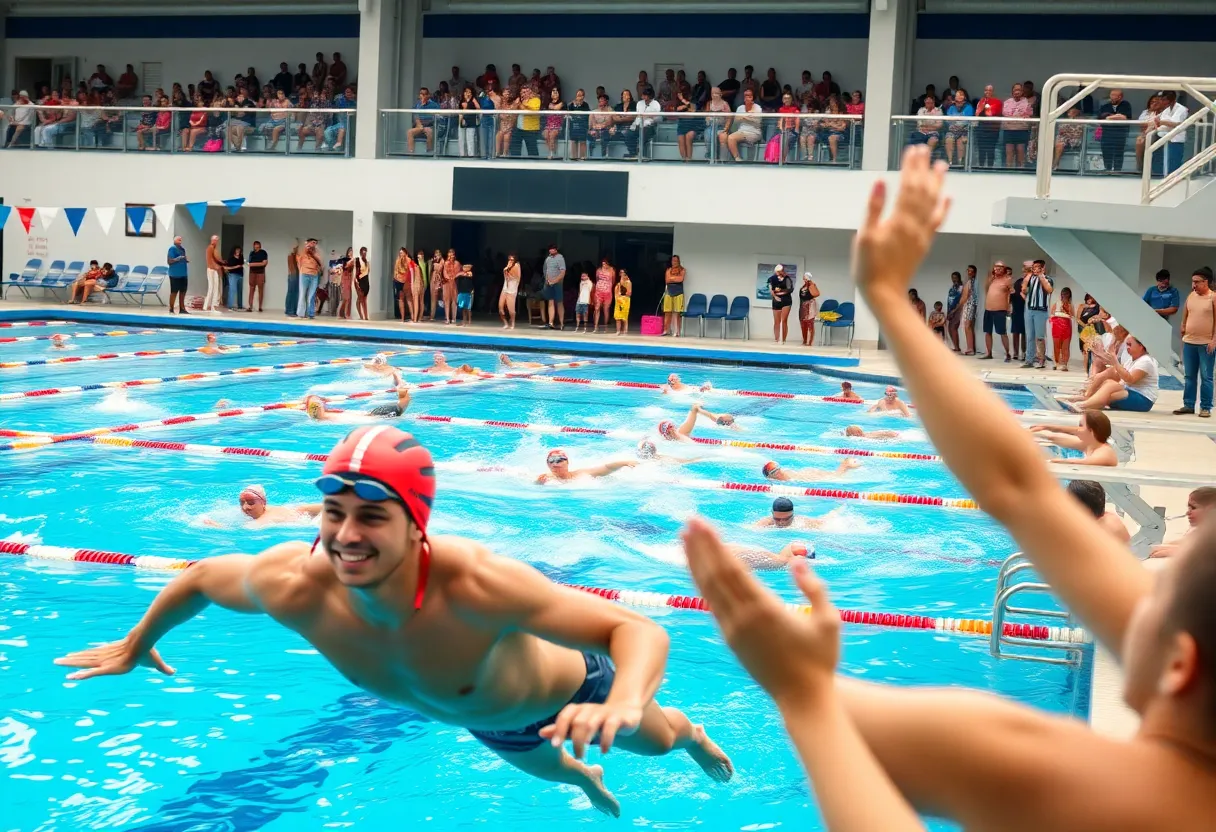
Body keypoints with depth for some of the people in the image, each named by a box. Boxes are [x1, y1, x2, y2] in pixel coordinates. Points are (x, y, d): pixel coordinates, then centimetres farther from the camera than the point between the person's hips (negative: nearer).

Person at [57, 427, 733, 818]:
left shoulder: (476, 584, -53)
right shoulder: (296, 584, -39)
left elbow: (641, 630, -53)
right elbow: (202, 578, -15)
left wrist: (625, 704, -74)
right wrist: (135, 646, 2)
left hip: (563, 690, -5)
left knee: (650, 741, 31)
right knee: (541, 767, 40)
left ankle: (692, 734, 69)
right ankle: (586, 780, 78)